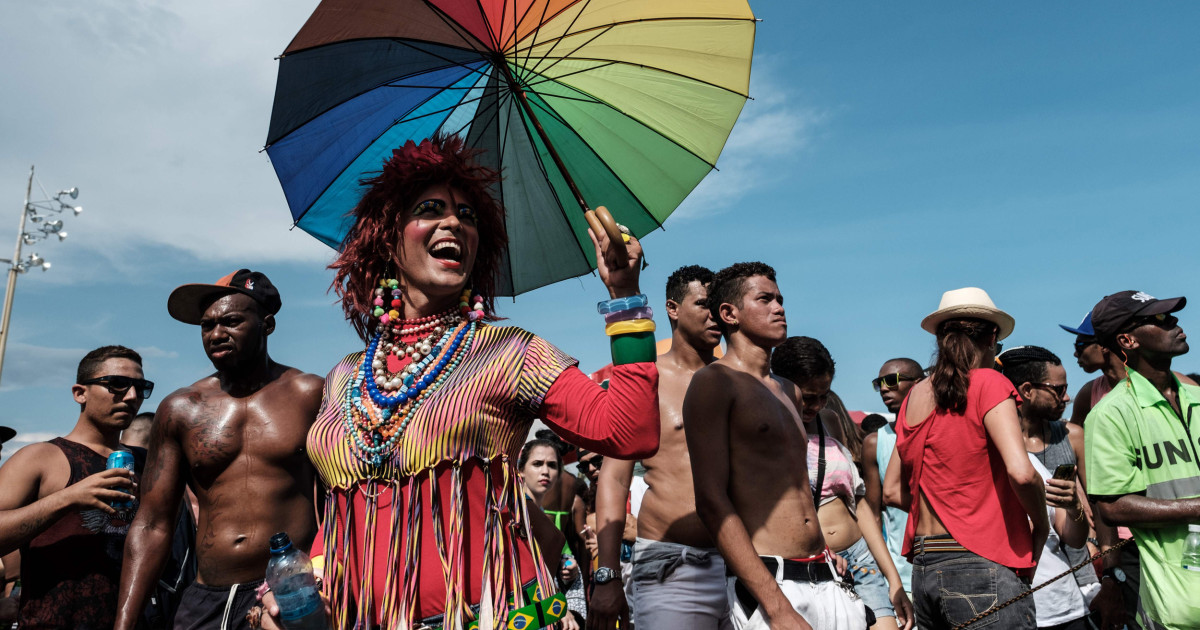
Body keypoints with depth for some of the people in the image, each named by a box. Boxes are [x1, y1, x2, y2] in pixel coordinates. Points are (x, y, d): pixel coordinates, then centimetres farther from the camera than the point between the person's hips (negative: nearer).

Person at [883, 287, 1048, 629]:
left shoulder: (913, 396, 11)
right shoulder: (988, 383, -7)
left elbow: (892, 491, 16)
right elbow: (1021, 473, -19)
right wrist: (1041, 524, -2)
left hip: (924, 569, 7)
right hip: (982, 565, -7)